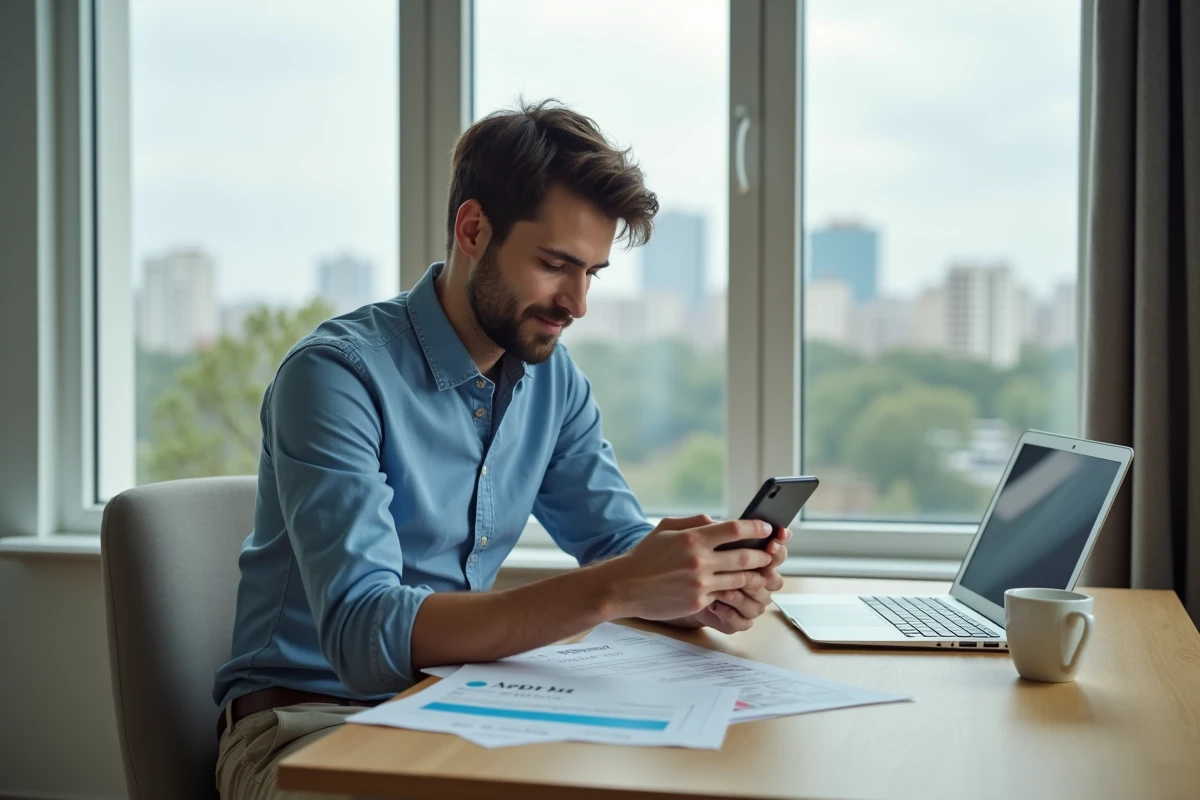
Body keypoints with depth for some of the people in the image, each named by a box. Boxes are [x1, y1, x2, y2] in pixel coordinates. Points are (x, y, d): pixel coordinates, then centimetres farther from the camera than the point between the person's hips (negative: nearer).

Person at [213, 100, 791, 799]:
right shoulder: (337, 374, -19)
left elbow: (617, 539, 7)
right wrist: (612, 591, -37)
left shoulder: (552, 376, 3)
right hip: (308, 715, -5)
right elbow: (364, 634, -29)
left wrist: (705, 590, -17)